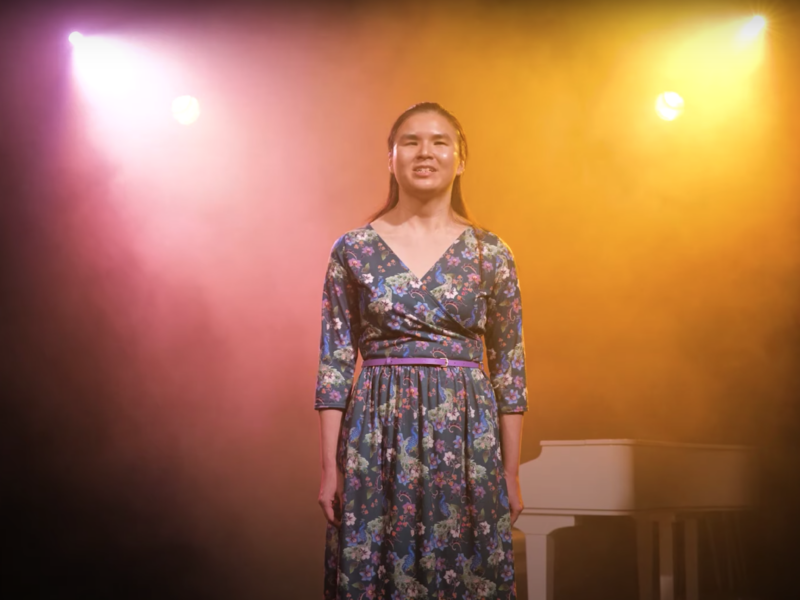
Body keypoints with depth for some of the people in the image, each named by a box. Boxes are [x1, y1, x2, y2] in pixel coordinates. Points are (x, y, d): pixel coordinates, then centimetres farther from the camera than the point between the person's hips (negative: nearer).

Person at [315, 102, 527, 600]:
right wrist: (330, 468, 0)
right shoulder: (353, 250, 3)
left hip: (465, 436, 0)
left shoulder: (491, 254, 4)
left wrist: (512, 475, 4)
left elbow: (509, 368, 6)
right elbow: (335, 362, 3)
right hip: (377, 435, 0)